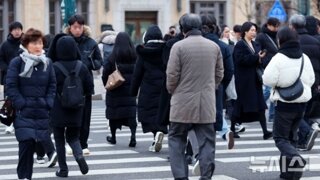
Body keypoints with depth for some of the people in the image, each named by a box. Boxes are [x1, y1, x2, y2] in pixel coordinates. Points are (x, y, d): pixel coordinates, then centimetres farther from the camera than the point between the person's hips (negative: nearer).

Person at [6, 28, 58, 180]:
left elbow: (52, 86, 9)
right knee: (27, 142, -11)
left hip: (42, 111, 3)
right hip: (23, 113, -3)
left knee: (43, 138, 9)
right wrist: (21, 105, -12)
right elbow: (11, 86, -6)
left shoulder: (47, 63, 6)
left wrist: (48, 104, -3)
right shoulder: (17, 62, -4)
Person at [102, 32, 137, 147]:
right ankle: (133, 136, -16)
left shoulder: (113, 57, -10)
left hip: (115, 90, -2)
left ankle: (113, 137, 23)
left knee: (114, 112, 11)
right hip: (130, 89, 2)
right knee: (131, 111, 1)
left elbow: (106, 72, -12)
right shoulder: (134, 55, -2)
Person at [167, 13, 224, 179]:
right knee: (206, 141, 7)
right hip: (207, 103, 3)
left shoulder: (179, 46, -9)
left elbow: (172, 74, -9)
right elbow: (219, 74, 10)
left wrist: (171, 91, 9)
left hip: (183, 103, -3)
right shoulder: (214, 46, 5)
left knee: (176, 139, 8)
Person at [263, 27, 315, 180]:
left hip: (284, 103, -6)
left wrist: (280, 82, 3)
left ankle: (295, 159, -26)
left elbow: (268, 79, -17)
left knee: (280, 137, 2)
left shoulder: (279, 58, -15)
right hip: (302, 102, 6)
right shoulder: (304, 58, 3)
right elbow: (311, 80, 10)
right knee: (291, 136, 18)